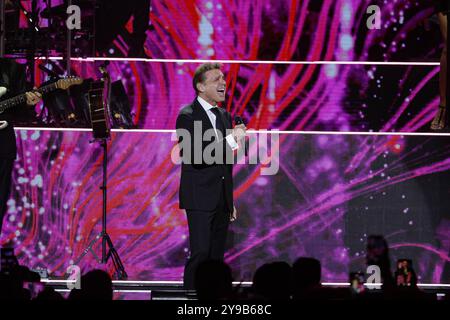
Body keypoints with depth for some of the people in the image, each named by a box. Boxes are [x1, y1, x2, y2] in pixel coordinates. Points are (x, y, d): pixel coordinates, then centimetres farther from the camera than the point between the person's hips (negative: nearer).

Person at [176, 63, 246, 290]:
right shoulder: (188, 116, -9)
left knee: (216, 256, 6)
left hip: (221, 200, 7)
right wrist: (230, 141, -22)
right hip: (200, 198, -7)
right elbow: (192, 158, -21)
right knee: (200, 252, -14)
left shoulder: (224, 116, 15)